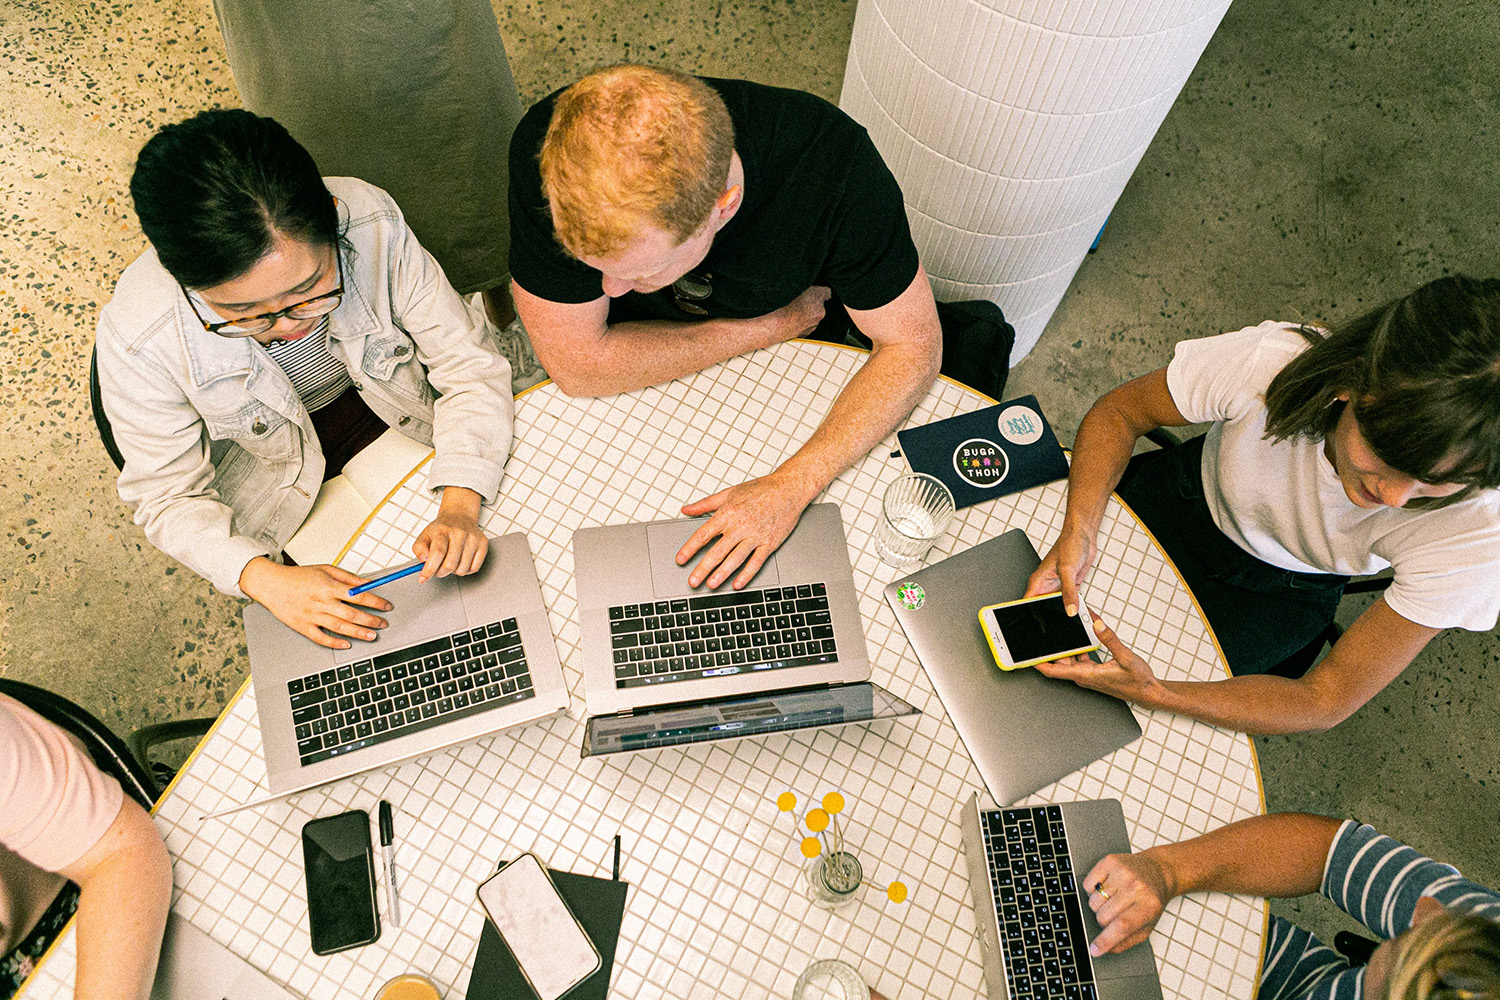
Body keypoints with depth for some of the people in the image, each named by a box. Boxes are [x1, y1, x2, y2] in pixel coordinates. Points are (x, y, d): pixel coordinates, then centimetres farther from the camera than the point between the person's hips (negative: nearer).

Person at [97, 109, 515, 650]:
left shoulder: (373, 226, -33)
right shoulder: (137, 341, -33)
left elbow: (470, 362, -24)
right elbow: (169, 497, -18)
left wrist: (460, 506, -37)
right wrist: (267, 580, -35)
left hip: (396, 407, 2)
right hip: (273, 460, -1)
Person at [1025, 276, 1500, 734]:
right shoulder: (1269, 360, -39)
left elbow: (1327, 701, -27)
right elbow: (1119, 411, -18)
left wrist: (1154, 693, -43)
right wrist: (1077, 534, -37)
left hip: (1280, 591, -1)